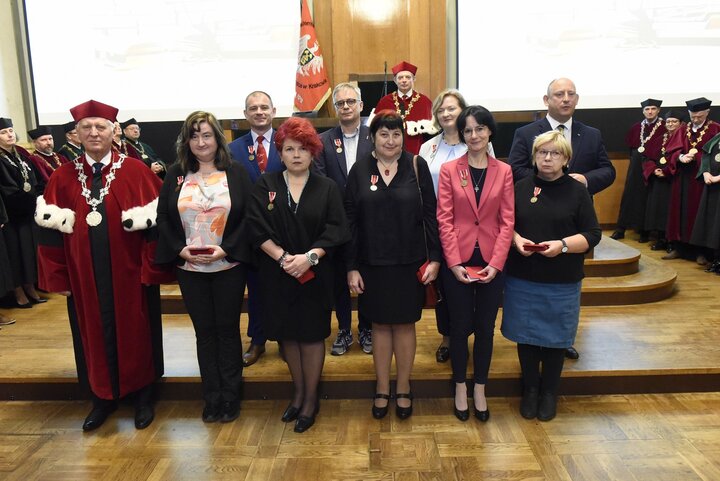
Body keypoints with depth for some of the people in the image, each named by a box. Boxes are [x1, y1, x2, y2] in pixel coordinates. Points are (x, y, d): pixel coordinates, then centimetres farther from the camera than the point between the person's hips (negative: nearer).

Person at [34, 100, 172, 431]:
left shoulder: (136, 172, -5)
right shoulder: (63, 178, 3)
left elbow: (154, 223, -7)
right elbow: (51, 229, 3)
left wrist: (152, 268, -11)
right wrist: (58, 277, 0)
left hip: (129, 274, -2)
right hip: (85, 276, 3)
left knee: (135, 332, 10)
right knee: (94, 334, 14)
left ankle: (142, 396, 29)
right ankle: (103, 397, 33)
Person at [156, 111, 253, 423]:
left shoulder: (236, 173, -1)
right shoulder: (175, 174, 5)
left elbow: (249, 216, -5)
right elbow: (163, 217, 5)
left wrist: (226, 249, -16)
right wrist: (180, 249, -10)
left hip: (228, 266, -2)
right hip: (189, 268, 2)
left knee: (228, 329, 8)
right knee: (204, 331, 11)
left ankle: (230, 396, 23)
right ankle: (212, 397, 25)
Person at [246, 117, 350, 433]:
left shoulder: (327, 188, 1)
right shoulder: (266, 186, 2)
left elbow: (335, 231, -6)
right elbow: (257, 229, -6)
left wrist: (309, 256, -19)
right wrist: (282, 257, -18)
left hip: (315, 275, -1)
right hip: (276, 274, 2)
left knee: (311, 335, 6)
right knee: (287, 333, 12)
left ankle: (310, 398, 22)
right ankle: (298, 392, 31)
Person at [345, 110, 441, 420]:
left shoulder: (416, 166, -2)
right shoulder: (360, 170, -1)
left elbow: (430, 214, -1)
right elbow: (350, 220, -1)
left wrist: (435, 257, -5)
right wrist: (351, 267, -4)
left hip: (409, 262, 0)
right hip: (372, 263, 1)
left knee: (404, 324, 11)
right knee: (380, 324, 11)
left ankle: (403, 388, 28)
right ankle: (382, 389, 28)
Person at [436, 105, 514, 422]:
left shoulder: (504, 171, 3)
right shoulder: (449, 170, -1)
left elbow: (507, 221, -1)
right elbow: (444, 220, -5)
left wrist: (495, 263, -10)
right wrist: (455, 263, -13)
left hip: (491, 263, 1)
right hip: (457, 262, -1)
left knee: (485, 328, 12)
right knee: (460, 327, 9)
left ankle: (480, 390, 29)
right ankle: (460, 388, 28)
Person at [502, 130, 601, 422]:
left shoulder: (577, 192, 0)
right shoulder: (520, 188, 5)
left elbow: (592, 234, -3)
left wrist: (562, 245, -19)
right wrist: (516, 239, -13)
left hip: (562, 282, -1)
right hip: (522, 278, 1)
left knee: (554, 338, 10)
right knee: (526, 336, 10)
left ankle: (549, 392, 31)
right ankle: (530, 389, 30)